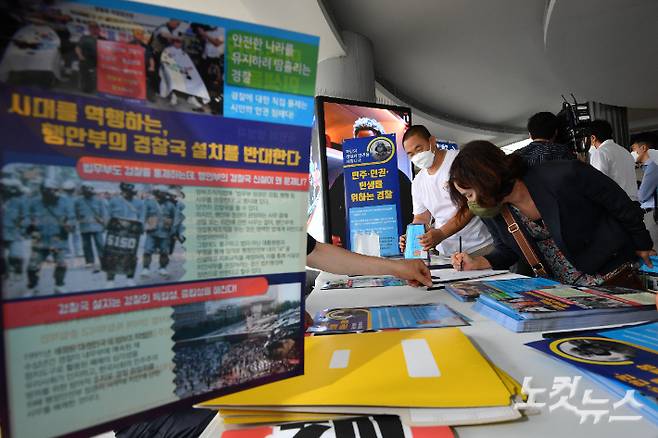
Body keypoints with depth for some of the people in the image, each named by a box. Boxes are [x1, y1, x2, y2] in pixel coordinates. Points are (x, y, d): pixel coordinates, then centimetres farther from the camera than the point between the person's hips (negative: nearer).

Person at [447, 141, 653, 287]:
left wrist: (641, 246, 3)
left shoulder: (564, 176, -29)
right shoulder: (493, 214, -13)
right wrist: (476, 262, -16)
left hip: (612, 278, -4)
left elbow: (621, 204, -11)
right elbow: (507, 252, 3)